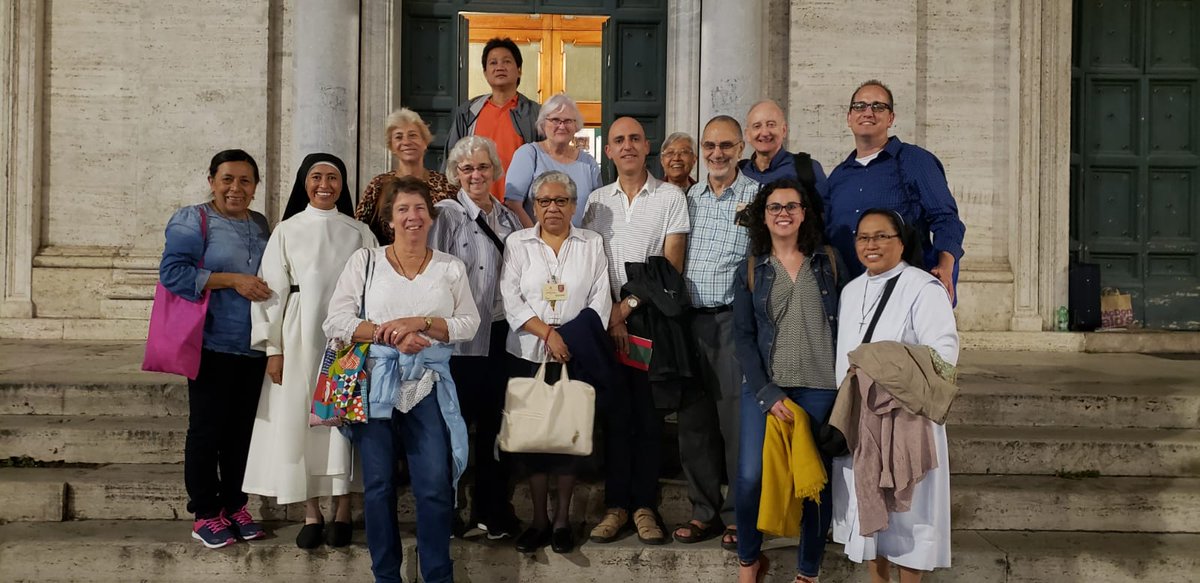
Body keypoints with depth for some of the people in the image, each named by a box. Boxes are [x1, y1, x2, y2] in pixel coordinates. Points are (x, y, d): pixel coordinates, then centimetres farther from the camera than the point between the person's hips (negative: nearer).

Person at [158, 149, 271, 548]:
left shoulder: (261, 225, 14)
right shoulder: (194, 221, -4)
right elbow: (172, 271, -15)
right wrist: (233, 280, -20)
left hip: (254, 347, 6)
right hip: (213, 345, -6)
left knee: (242, 427, 12)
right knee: (207, 428, 2)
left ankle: (234, 504, 24)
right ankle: (205, 515, 12)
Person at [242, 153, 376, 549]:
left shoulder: (360, 233, 7)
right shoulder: (287, 230, 6)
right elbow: (272, 290, 2)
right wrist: (273, 348, -5)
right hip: (300, 337, 0)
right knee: (300, 420, 1)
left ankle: (342, 513, 9)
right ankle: (311, 515, 10)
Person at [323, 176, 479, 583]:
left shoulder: (451, 267, 8)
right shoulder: (364, 261, 4)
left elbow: (469, 323, 1)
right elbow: (336, 321, -4)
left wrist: (421, 323, -14)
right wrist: (391, 335, -15)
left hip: (429, 386, 0)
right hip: (375, 385, 0)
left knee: (436, 486, -2)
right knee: (378, 484, 7)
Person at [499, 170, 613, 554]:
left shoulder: (592, 244, 8)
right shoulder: (518, 243, 7)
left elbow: (600, 301, 2)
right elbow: (511, 298, -2)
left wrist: (575, 340, -9)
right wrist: (548, 333, -12)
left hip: (578, 355, 0)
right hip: (529, 353, 0)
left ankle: (562, 519, 10)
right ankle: (539, 520, 11)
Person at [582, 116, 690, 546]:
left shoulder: (671, 197, 3)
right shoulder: (596, 201, 12)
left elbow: (671, 264, -4)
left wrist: (630, 305, -10)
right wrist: (609, 313, -6)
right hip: (606, 321, 2)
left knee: (649, 414, 0)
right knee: (615, 413, 3)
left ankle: (645, 505, 9)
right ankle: (616, 505, 10)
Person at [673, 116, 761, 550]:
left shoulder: (758, 196, 0)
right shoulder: (689, 198, 15)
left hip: (735, 317, -5)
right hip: (692, 319, 5)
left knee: (736, 417, -3)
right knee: (693, 418, 8)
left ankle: (739, 514, 9)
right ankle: (705, 511, 19)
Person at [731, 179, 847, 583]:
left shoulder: (829, 261, 8)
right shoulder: (750, 271, 8)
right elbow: (743, 337, 2)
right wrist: (768, 394, -9)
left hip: (820, 389, 0)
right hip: (764, 388, 0)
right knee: (751, 477, -7)